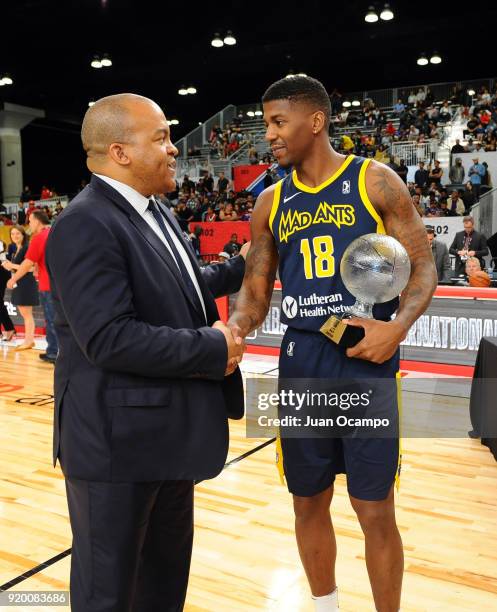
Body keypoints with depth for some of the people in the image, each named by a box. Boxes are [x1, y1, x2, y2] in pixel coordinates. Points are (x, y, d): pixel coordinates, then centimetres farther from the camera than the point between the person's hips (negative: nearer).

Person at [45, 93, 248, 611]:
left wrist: (242, 265, 23)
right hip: (119, 439, -9)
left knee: (168, 566, 26)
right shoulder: (86, 225, -21)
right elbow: (109, 338, -29)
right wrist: (213, 349, -22)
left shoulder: (154, 212, 9)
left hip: (168, 429, 9)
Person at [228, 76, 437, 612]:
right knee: (309, 503, 14)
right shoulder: (270, 203, 8)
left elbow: (422, 265, -2)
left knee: (375, 511, 4)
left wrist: (398, 325, -20)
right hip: (301, 364, 4)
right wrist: (235, 328, -12)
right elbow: (256, 289, 9)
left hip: (367, 362, -3)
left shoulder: (376, 182, -3)